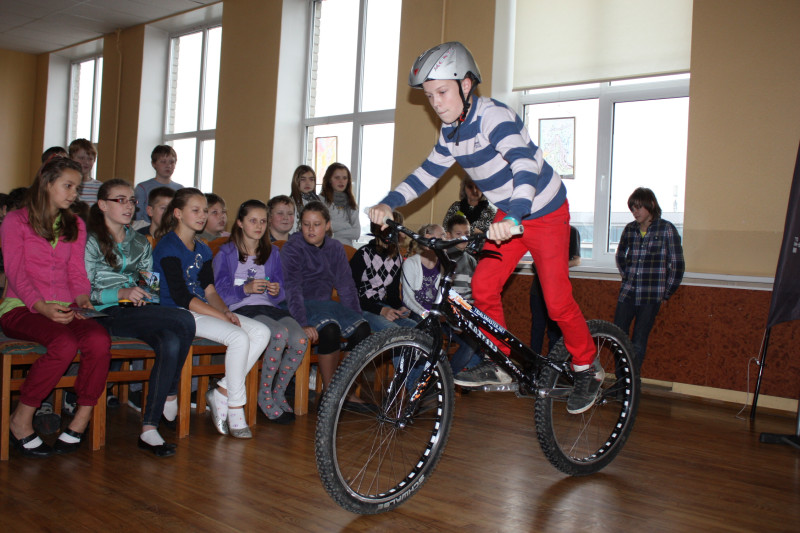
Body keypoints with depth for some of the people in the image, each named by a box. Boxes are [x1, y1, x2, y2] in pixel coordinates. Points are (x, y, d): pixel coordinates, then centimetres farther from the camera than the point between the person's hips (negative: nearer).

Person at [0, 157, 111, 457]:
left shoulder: (76, 226, 21)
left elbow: (77, 272, 15)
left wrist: (82, 298, -8)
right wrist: (42, 307, -21)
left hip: (63, 309, 4)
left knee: (99, 339, -30)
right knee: (66, 342, -35)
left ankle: (82, 420, -18)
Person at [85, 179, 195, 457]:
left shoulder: (141, 243, 22)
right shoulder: (91, 241, 2)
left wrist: (148, 284, 2)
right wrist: (121, 293, -20)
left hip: (137, 310, 6)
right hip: (107, 314, -6)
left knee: (170, 343, -30)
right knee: (185, 320, -27)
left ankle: (149, 428, -23)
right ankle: (170, 397, -12)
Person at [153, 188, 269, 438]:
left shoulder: (202, 250, 19)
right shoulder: (168, 247, -8)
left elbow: (209, 289, 13)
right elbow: (181, 297, -16)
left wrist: (227, 310, -8)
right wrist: (221, 316, -20)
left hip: (203, 310, 8)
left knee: (261, 332, -12)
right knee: (238, 338, -28)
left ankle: (221, 392, -8)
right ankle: (235, 409, -15)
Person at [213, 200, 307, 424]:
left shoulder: (272, 253, 22)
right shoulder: (226, 253, 9)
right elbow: (221, 293, -2)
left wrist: (277, 292, -7)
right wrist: (246, 289, -20)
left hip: (269, 307, 4)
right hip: (241, 310, -4)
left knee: (300, 339, -27)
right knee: (279, 333, -34)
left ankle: (278, 392, -4)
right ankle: (265, 395, -15)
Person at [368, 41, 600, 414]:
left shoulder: (493, 117, -27)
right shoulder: (452, 132, -1)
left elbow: (525, 165, -40)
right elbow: (427, 173, 3)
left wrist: (514, 218, -56)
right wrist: (388, 204, -12)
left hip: (545, 213, -7)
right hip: (508, 216, 8)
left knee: (557, 300, -6)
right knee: (483, 287, -3)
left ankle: (587, 369, 17)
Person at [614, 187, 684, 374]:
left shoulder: (666, 229, -2)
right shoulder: (630, 229, 9)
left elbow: (677, 264, -1)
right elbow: (620, 256, 27)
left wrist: (666, 293, 0)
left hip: (651, 296, -4)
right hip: (628, 292, 4)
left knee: (638, 341, -5)